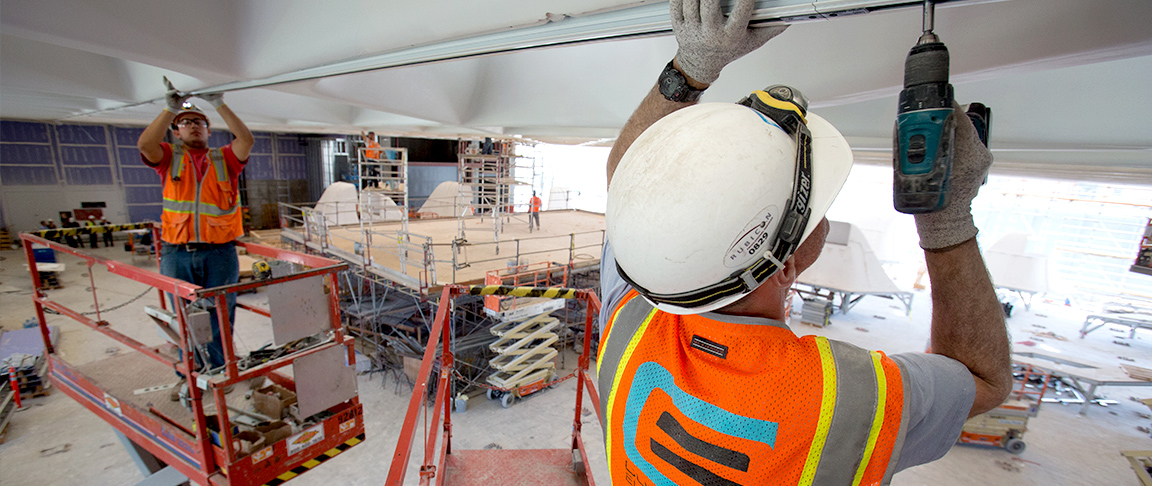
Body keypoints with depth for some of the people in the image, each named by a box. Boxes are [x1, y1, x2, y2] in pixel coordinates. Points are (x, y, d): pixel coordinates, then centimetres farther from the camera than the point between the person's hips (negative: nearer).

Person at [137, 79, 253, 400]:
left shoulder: (225, 159, 8)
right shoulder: (168, 157, 10)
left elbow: (246, 139, -9)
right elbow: (145, 144, -11)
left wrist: (219, 105, -13)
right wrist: (170, 109, -13)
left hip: (220, 252, -1)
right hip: (177, 253, 1)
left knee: (220, 315, 7)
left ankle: (218, 371, 21)